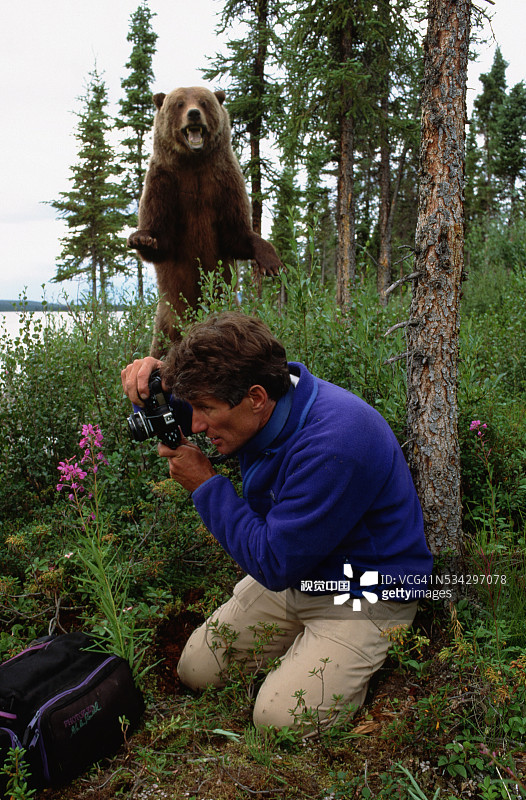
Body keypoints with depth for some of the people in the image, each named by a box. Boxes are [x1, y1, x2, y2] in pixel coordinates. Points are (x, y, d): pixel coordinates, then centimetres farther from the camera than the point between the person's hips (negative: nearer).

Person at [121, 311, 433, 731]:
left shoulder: (333, 444, -36)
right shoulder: (264, 402, -10)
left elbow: (275, 563, -29)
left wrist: (206, 484, -21)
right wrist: (158, 374, -12)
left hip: (365, 595, -7)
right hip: (293, 573, 8)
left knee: (279, 720, -20)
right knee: (195, 670, 5)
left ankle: (358, 667, 7)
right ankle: (306, 651, 22)